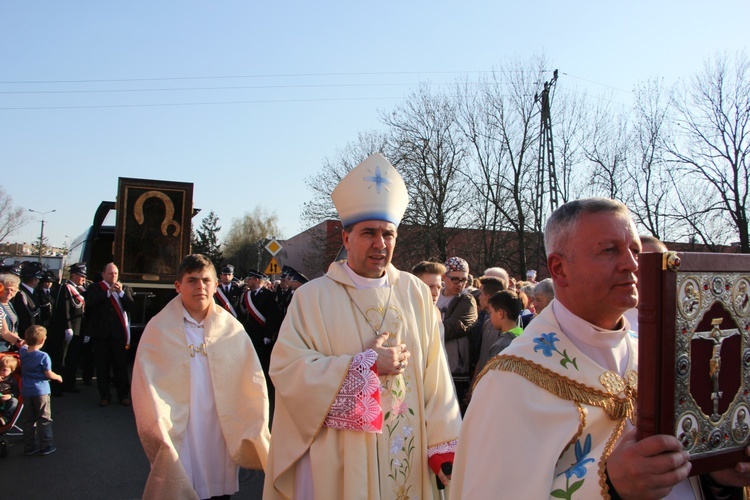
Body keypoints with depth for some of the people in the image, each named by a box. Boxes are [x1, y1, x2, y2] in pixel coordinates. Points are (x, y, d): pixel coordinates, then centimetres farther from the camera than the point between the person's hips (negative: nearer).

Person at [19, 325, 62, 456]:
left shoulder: (23, 352, -1)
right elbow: (49, 374, -11)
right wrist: (58, 377, 4)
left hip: (26, 391, 6)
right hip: (40, 391, -6)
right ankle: (46, 446, 8)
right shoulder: (43, 356, -17)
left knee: (27, 420, 13)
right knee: (44, 419, 4)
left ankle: (29, 446, 18)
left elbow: (25, 346, 26)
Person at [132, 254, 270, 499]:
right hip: (177, 440, -1)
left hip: (222, 440, 2)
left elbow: (253, 386, 0)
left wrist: (254, 436, -6)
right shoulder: (158, 329, -3)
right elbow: (147, 388, -5)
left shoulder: (232, 330, 1)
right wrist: (162, 440, -13)